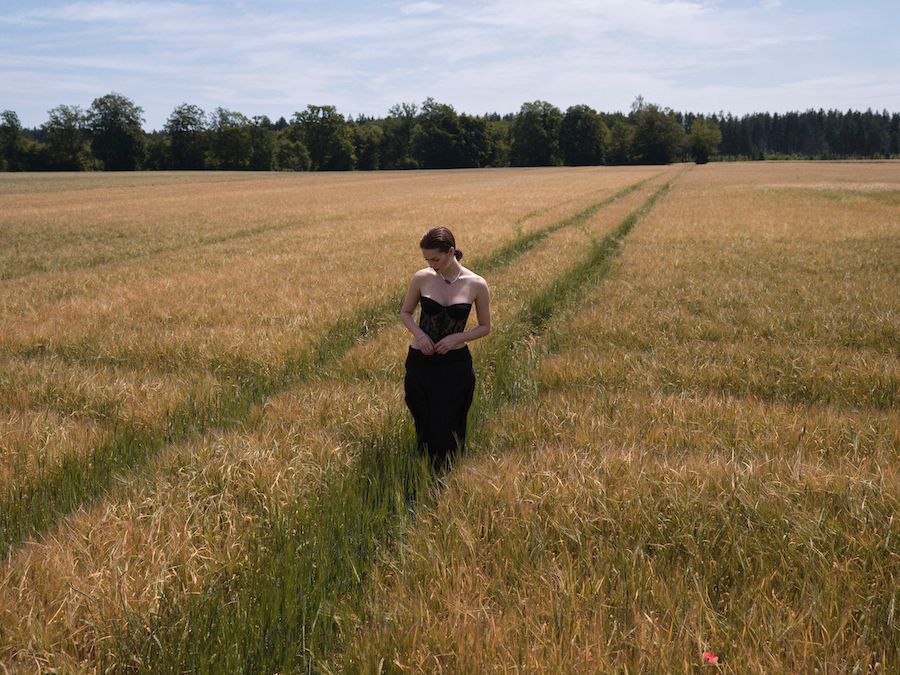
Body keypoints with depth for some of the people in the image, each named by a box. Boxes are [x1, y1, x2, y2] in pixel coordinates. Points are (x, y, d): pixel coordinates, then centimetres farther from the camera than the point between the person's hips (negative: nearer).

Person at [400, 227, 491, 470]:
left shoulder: (476, 285, -9)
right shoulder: (421, 278, -7)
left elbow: (485, 326, 2)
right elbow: (405, 313, 8)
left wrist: (458, 337, -15)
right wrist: (419, 333, -11)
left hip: (456, 365, -1)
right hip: (420, 362, 1)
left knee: (448, 429, 3)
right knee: (424, 424, 13)